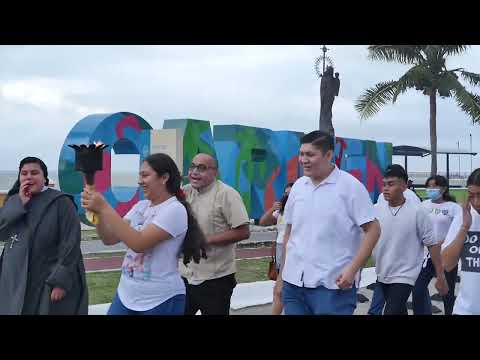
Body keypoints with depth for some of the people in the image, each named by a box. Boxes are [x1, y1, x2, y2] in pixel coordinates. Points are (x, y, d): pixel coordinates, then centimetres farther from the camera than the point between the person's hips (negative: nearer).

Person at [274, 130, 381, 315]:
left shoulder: (350, 186, -7)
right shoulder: (298, 186, 9)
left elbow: (372, 230, -7)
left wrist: (352, 269, -16)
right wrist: (281, 276, 14)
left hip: (333, 285, -5)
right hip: (294, 283, 5)